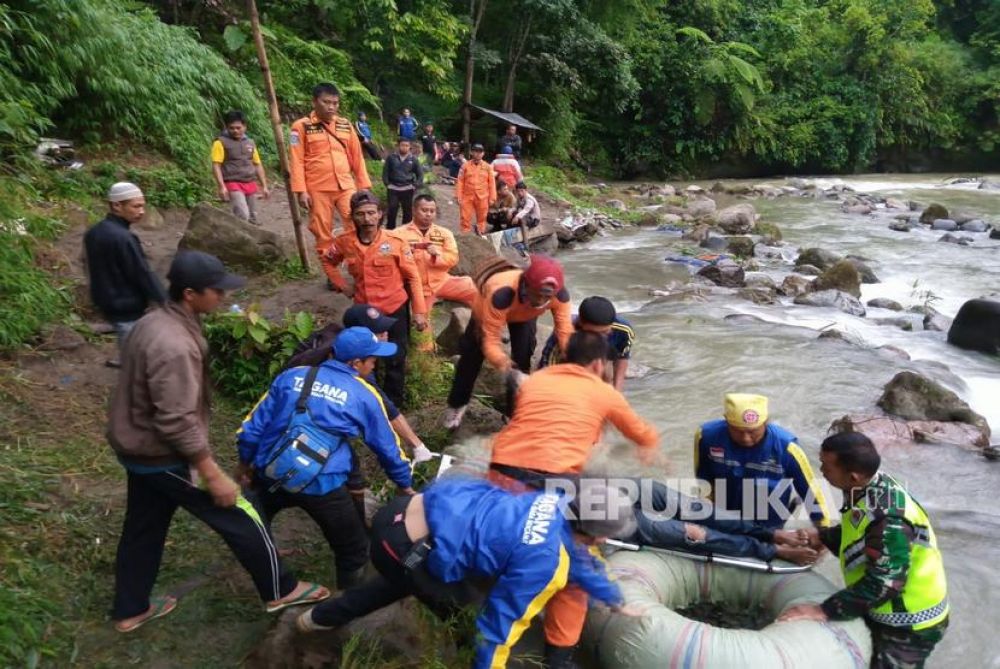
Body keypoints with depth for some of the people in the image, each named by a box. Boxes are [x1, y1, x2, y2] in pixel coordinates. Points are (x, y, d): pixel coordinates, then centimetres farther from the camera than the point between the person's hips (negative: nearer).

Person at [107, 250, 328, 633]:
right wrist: (213, 475, -23)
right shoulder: (174, 345, -31)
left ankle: (130, 611, 41)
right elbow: (178, 422, -30)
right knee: (241, 517, 3)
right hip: (163, 456, -10)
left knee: (143, 528, 24)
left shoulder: (152, 323, 1)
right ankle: (280, 591, 18)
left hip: (136, 446, 10)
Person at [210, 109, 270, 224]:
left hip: (250, 184, 6)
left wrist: (264, 186, 14)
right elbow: (216, 166, -8)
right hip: (233, 185, -6)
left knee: (252, 219, 8)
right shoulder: (221, 142, -3)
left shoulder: (250, 143, 14)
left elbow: (258, 165, 19)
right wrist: (222, 186, -19)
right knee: (243, 215, -22)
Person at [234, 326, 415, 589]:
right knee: (354, 551, 15)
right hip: (322, 485, -4)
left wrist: (245, 463, 28)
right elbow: (387, 446, 11)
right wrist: (406, 485, 26)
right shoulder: (364, 396, 2)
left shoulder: (292, 376, 9)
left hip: (271, 474, 5)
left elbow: (254, 425, 12)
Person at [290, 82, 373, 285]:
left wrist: (364, 184, 9)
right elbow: (297, 161, -5)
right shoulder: (302, 127, -2)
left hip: (346, 187, 3)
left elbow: (357, 156, 12)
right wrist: (301, 191, -11)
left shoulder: (345, 125, 10)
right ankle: (333, 277, 15)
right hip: (318, 190, -3)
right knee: (323, 236, 4)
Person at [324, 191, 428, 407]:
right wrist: (341, 285, 3)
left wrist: (419, 311, -10)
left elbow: (413, 277, -9)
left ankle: (393, 405, 27)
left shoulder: (396, 242, -16)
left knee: (395, 361, 10)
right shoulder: (345, 242, -8)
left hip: (395, 308, -2)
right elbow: (329, 261, 14)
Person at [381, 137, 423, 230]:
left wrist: (415, 186, -2)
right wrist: (387, 184, -3)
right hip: (393, 189, -1)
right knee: (392, 211, -6)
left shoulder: (413, 159, 3)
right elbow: (385, 172, 6)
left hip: (408, 189, 1)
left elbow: (420, 174, 9)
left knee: (408, 212, 5)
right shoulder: (391, 157, 0)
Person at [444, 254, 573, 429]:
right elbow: (490, 343, -47)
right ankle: (457, 405, 29)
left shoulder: (560, 294, -41)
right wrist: (509, 371, -63)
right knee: (472, 354, 7)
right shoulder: (501, 295, -51)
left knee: (522, 358, -6)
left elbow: (565, 332, -34)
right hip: (488, 309, -2)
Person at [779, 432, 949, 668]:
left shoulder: (888, 519, -36)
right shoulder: (867, 487, -8)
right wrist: (821, 536, 0)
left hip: (909, 626, -8)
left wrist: (824, 610, -33)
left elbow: (881, 584, -34)